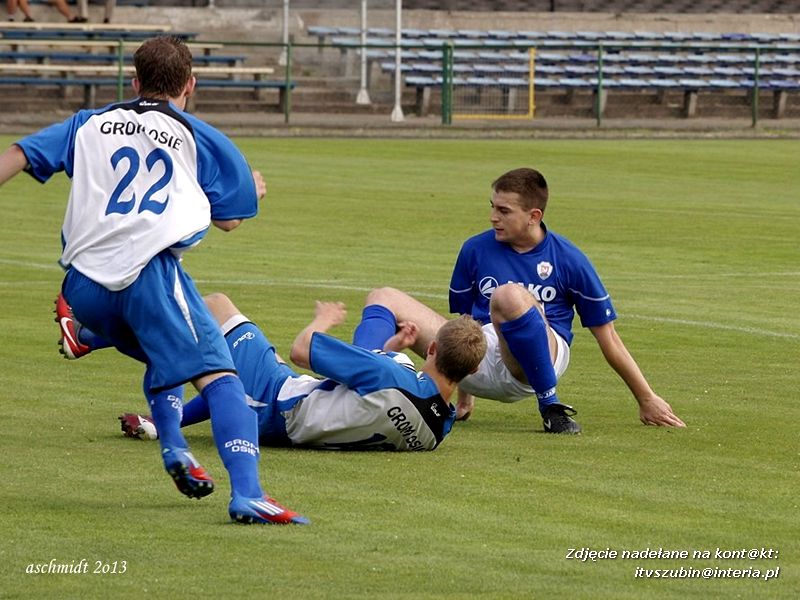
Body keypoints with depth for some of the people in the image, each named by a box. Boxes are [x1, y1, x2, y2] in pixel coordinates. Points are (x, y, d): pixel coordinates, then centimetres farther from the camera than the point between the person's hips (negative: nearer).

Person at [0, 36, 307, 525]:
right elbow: (229, 219, 19)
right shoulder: (200, 138, 15)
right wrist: (253, 191, 39)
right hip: (149, 271, -4)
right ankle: (247, 494, -32)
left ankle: (173, 445, 8)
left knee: (162, 356, 32)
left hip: (84, 286, 4)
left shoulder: (88, 125, 23)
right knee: (219, 376, -12)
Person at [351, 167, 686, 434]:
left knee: (508, 296, -38)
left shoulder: (568, 259, 0)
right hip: (478, 358, 4)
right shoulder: (475, 250, 10)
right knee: (384, 300, -10)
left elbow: (607, 337, 6)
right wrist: (464, 396, 28)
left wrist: (647, 400, 10)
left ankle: (551, 408, -26)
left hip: (537, 361, -4)